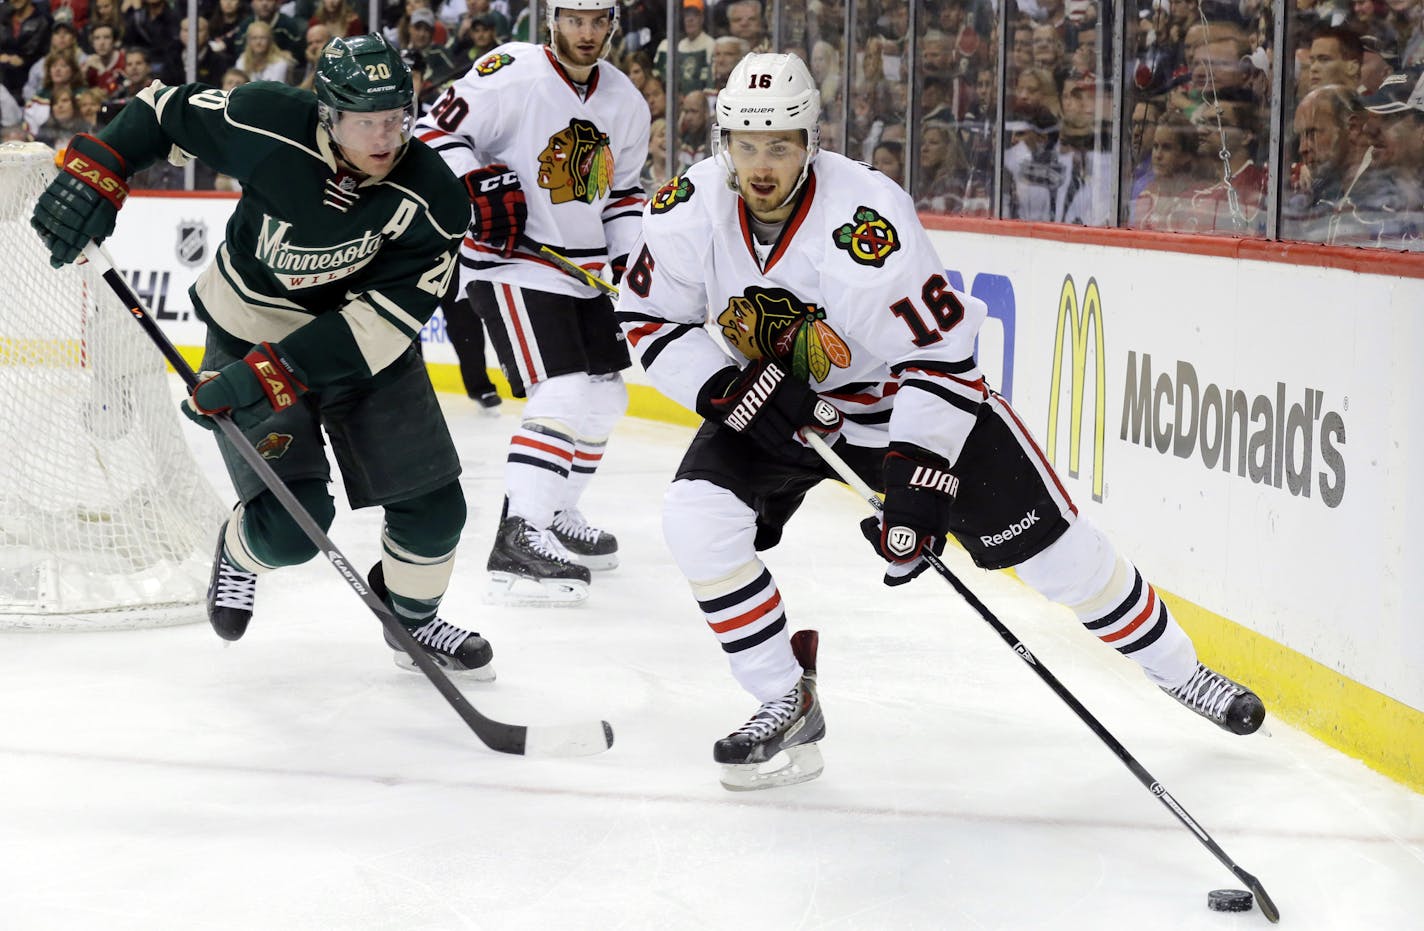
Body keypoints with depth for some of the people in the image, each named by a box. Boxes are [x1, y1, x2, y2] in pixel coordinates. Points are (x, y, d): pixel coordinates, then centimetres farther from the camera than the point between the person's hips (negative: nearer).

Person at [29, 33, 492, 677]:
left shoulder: (431, 200, -25)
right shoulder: (268, 124, -24)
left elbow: (381, 319, -30)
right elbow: (165, 110, -5)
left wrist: (272, 371, -37)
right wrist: (94, 173, -15)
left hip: (369, 349, 2)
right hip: (248, 332, -2)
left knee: (432, 508, 1)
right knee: (292, 524, -14)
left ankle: (415, 622, 32)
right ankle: (239, 551, 23)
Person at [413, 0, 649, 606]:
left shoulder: (625, 103, 7)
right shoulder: (511, 75, -16)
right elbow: (437, 132, -14)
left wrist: (630, 256, 6)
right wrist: (479, 187, -26)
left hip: (581, 272, 9)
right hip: (511, 264, -9)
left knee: (604, 397, 17)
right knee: (563, 394, -21)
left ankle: (552, 514, 35)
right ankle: (517, 545, -23)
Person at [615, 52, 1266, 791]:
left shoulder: (865, 219, -33)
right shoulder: (690, 210, -20)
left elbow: (940, 350, -27)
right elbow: (648, 320, -8)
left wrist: (916, 476, -30)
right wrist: (732, 387, -23)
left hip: (906, 397, -3)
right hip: (774, 405, 4)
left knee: (1048, 540, -3)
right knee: (695, 518, -19)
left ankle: (1178, 670, 19)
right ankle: (787, 704, -3)